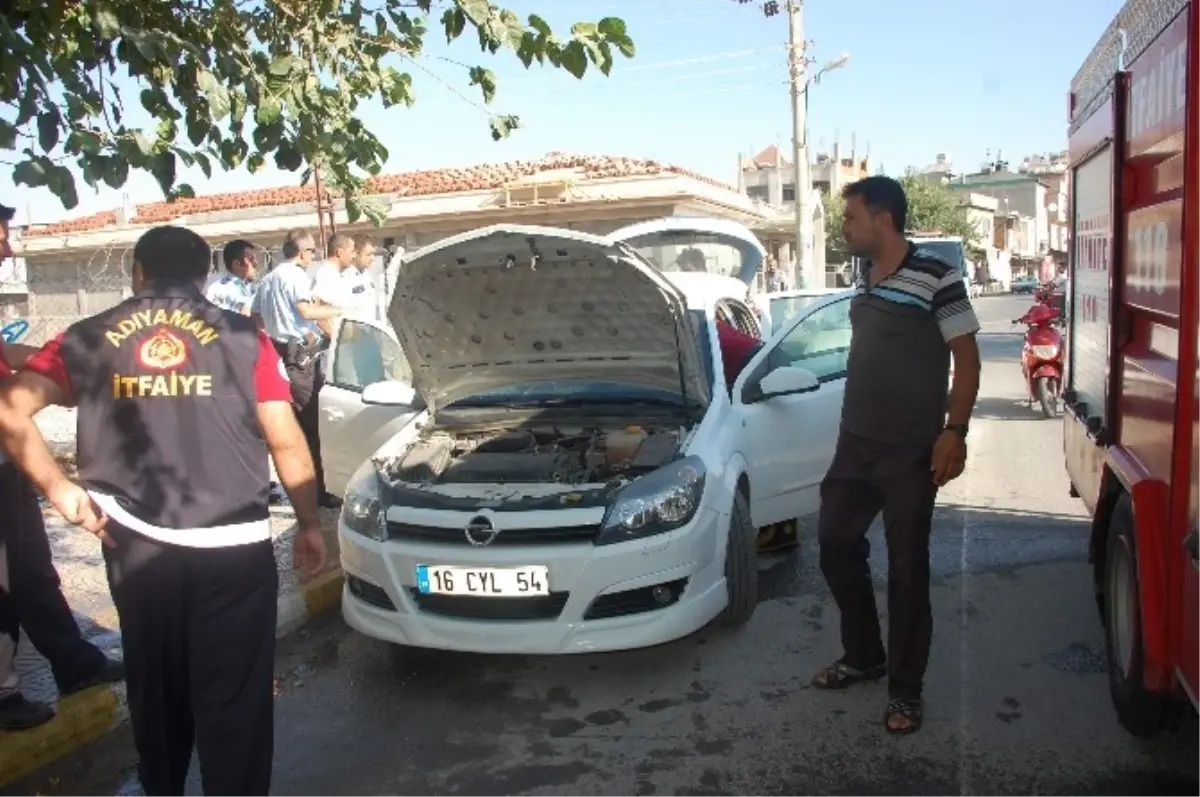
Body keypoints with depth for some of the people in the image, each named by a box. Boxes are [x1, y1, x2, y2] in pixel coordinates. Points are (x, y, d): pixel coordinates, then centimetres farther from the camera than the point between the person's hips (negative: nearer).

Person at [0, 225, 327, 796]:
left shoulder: (87, 340, 6)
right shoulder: (242, 336, 1)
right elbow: (287, 444, -1)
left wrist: (56, 486, 4)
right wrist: (309, 526, 8)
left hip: (137, 546, 3)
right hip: (234, 547, -3)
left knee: (155, 691, 24)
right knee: (234, 700, 5)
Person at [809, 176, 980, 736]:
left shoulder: (935, 277, -12)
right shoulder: (864, 279, 10)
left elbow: (966, 357, -11)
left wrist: (955, 430, -18)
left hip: (911, 451, -8)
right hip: (855, 443, 8)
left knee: (907, 568, 3)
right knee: (836, 546, 13)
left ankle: (906, 689, 18)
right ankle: (864, 657, 32)